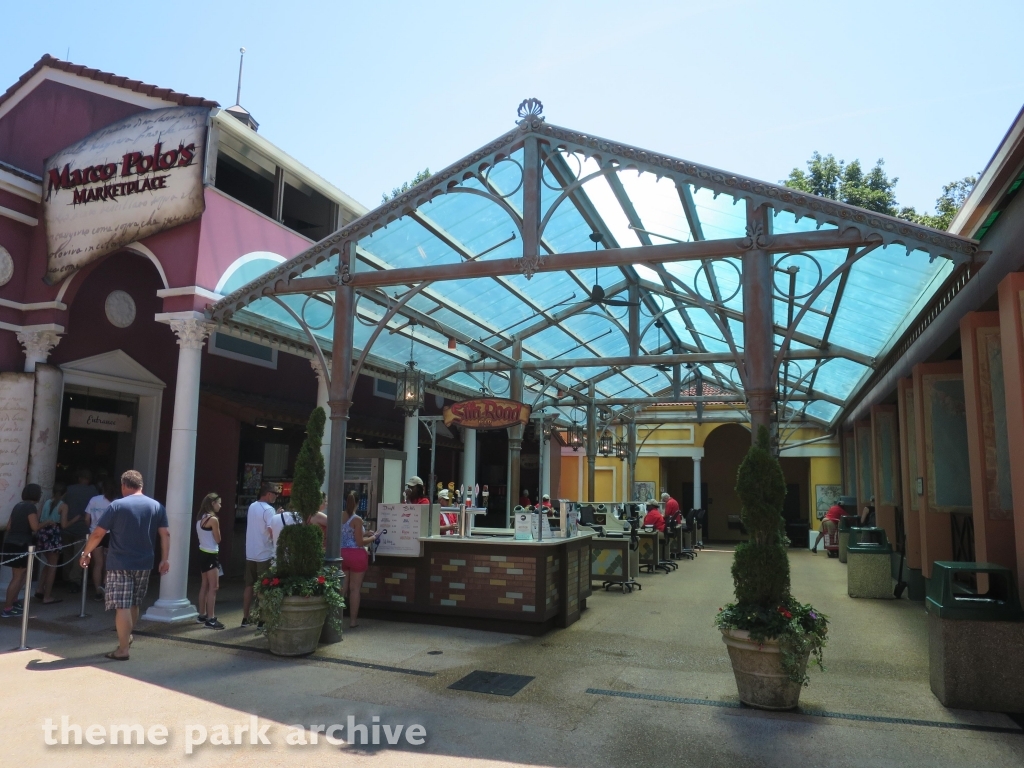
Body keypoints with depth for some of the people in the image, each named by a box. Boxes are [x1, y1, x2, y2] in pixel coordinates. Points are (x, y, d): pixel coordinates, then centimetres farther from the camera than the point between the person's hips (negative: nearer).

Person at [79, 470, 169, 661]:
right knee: (133, 604, 20)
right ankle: (127, 637, 37)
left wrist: (86, 552, 10)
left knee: (122, 606, -1)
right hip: (144, 564, 4)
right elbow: (165, 534, 0)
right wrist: (165, 559, 3)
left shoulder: (116, 506, -6)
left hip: (120, 564, -4)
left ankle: (123, 649, 0)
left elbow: (98, 534, -5)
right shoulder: (157, 506, 4)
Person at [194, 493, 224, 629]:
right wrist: (217, 527, 1)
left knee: (205, 585, 17)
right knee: (213, 587, -7)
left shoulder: (201, 518, 11)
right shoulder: (213, 519, -16)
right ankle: (210, 619, -8)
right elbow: (218, 540, -9)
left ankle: (202, 615, 25)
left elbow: (205, 536, 13)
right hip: (211, 555, -10)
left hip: (203, 553, 10)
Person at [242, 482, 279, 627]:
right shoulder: (268, 509, -16)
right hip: (265, 555, -7)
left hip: (250, 553, 8)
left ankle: (245, 618, 17)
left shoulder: (252, 506, 10)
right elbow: (272, 531, -23)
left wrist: (275, 516, 12)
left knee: (249, 586, 12)